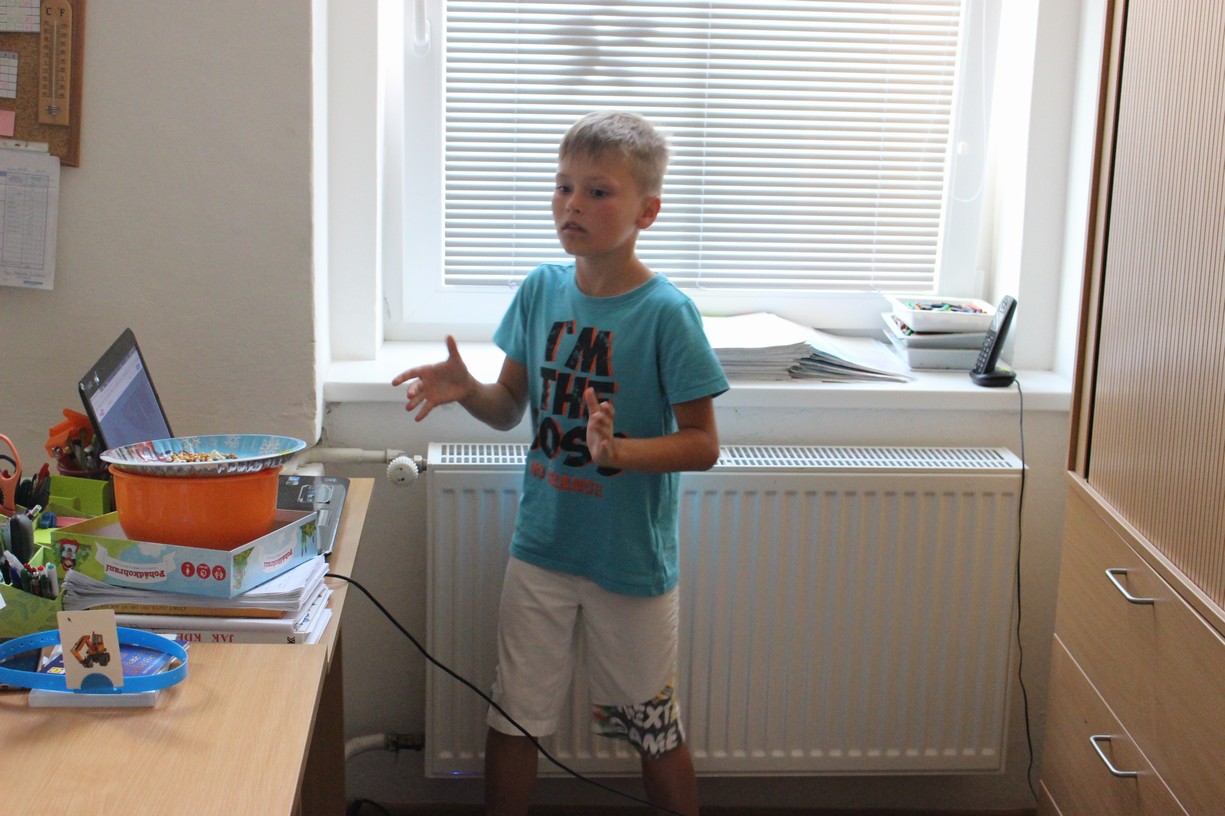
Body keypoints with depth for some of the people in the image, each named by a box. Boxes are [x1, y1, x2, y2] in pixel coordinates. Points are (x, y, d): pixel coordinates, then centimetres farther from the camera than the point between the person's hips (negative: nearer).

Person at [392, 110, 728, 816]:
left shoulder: (666, 313, -16)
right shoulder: (541, 290, 0)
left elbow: (702, 444, -14)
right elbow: (511, 408, 8)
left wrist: (619, 451, -30)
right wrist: (466, 390, -13)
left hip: (631, 560, -4)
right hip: (541, 546, 5)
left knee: (655, 730, 11)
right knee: (515, 714, 15)